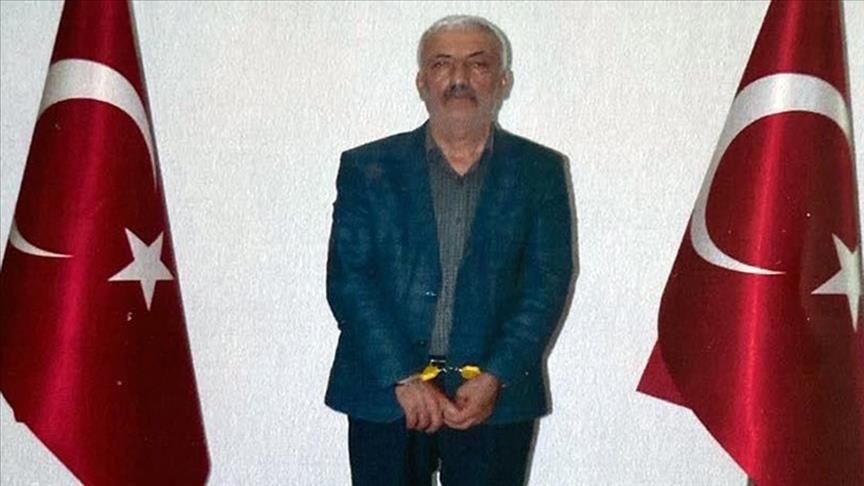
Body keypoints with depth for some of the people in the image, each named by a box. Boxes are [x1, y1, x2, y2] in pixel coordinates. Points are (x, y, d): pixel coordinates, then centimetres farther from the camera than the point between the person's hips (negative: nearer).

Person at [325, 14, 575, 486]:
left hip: (497, 397, 0)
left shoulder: (540, 170, 5)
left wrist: (494, 379, -11)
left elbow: (548, 282, 0)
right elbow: (347, 279, -3)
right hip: (384, 393, 0)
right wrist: (404, 378, -12)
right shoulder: (367, 167, 3)